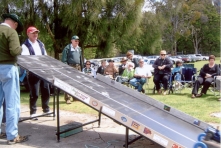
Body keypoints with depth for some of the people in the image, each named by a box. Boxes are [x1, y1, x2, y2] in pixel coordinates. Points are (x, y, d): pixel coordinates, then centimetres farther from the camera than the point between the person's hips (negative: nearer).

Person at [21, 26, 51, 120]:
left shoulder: (41, 44, 16)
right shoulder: (25, 46, -4)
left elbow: (46, 56, 19)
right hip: (33, 73, -6)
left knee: (46, 91, 10)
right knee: (34, 94, -2)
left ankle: (46, 110, 24)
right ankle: (33, 112, 11)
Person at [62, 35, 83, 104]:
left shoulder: (79, 48, 17)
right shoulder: (67, 48, -3)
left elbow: (81, 59, 22)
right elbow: (64, 59, -7)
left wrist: (82, 67, 16)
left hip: (78, 67, 7)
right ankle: (67, 98, -6)